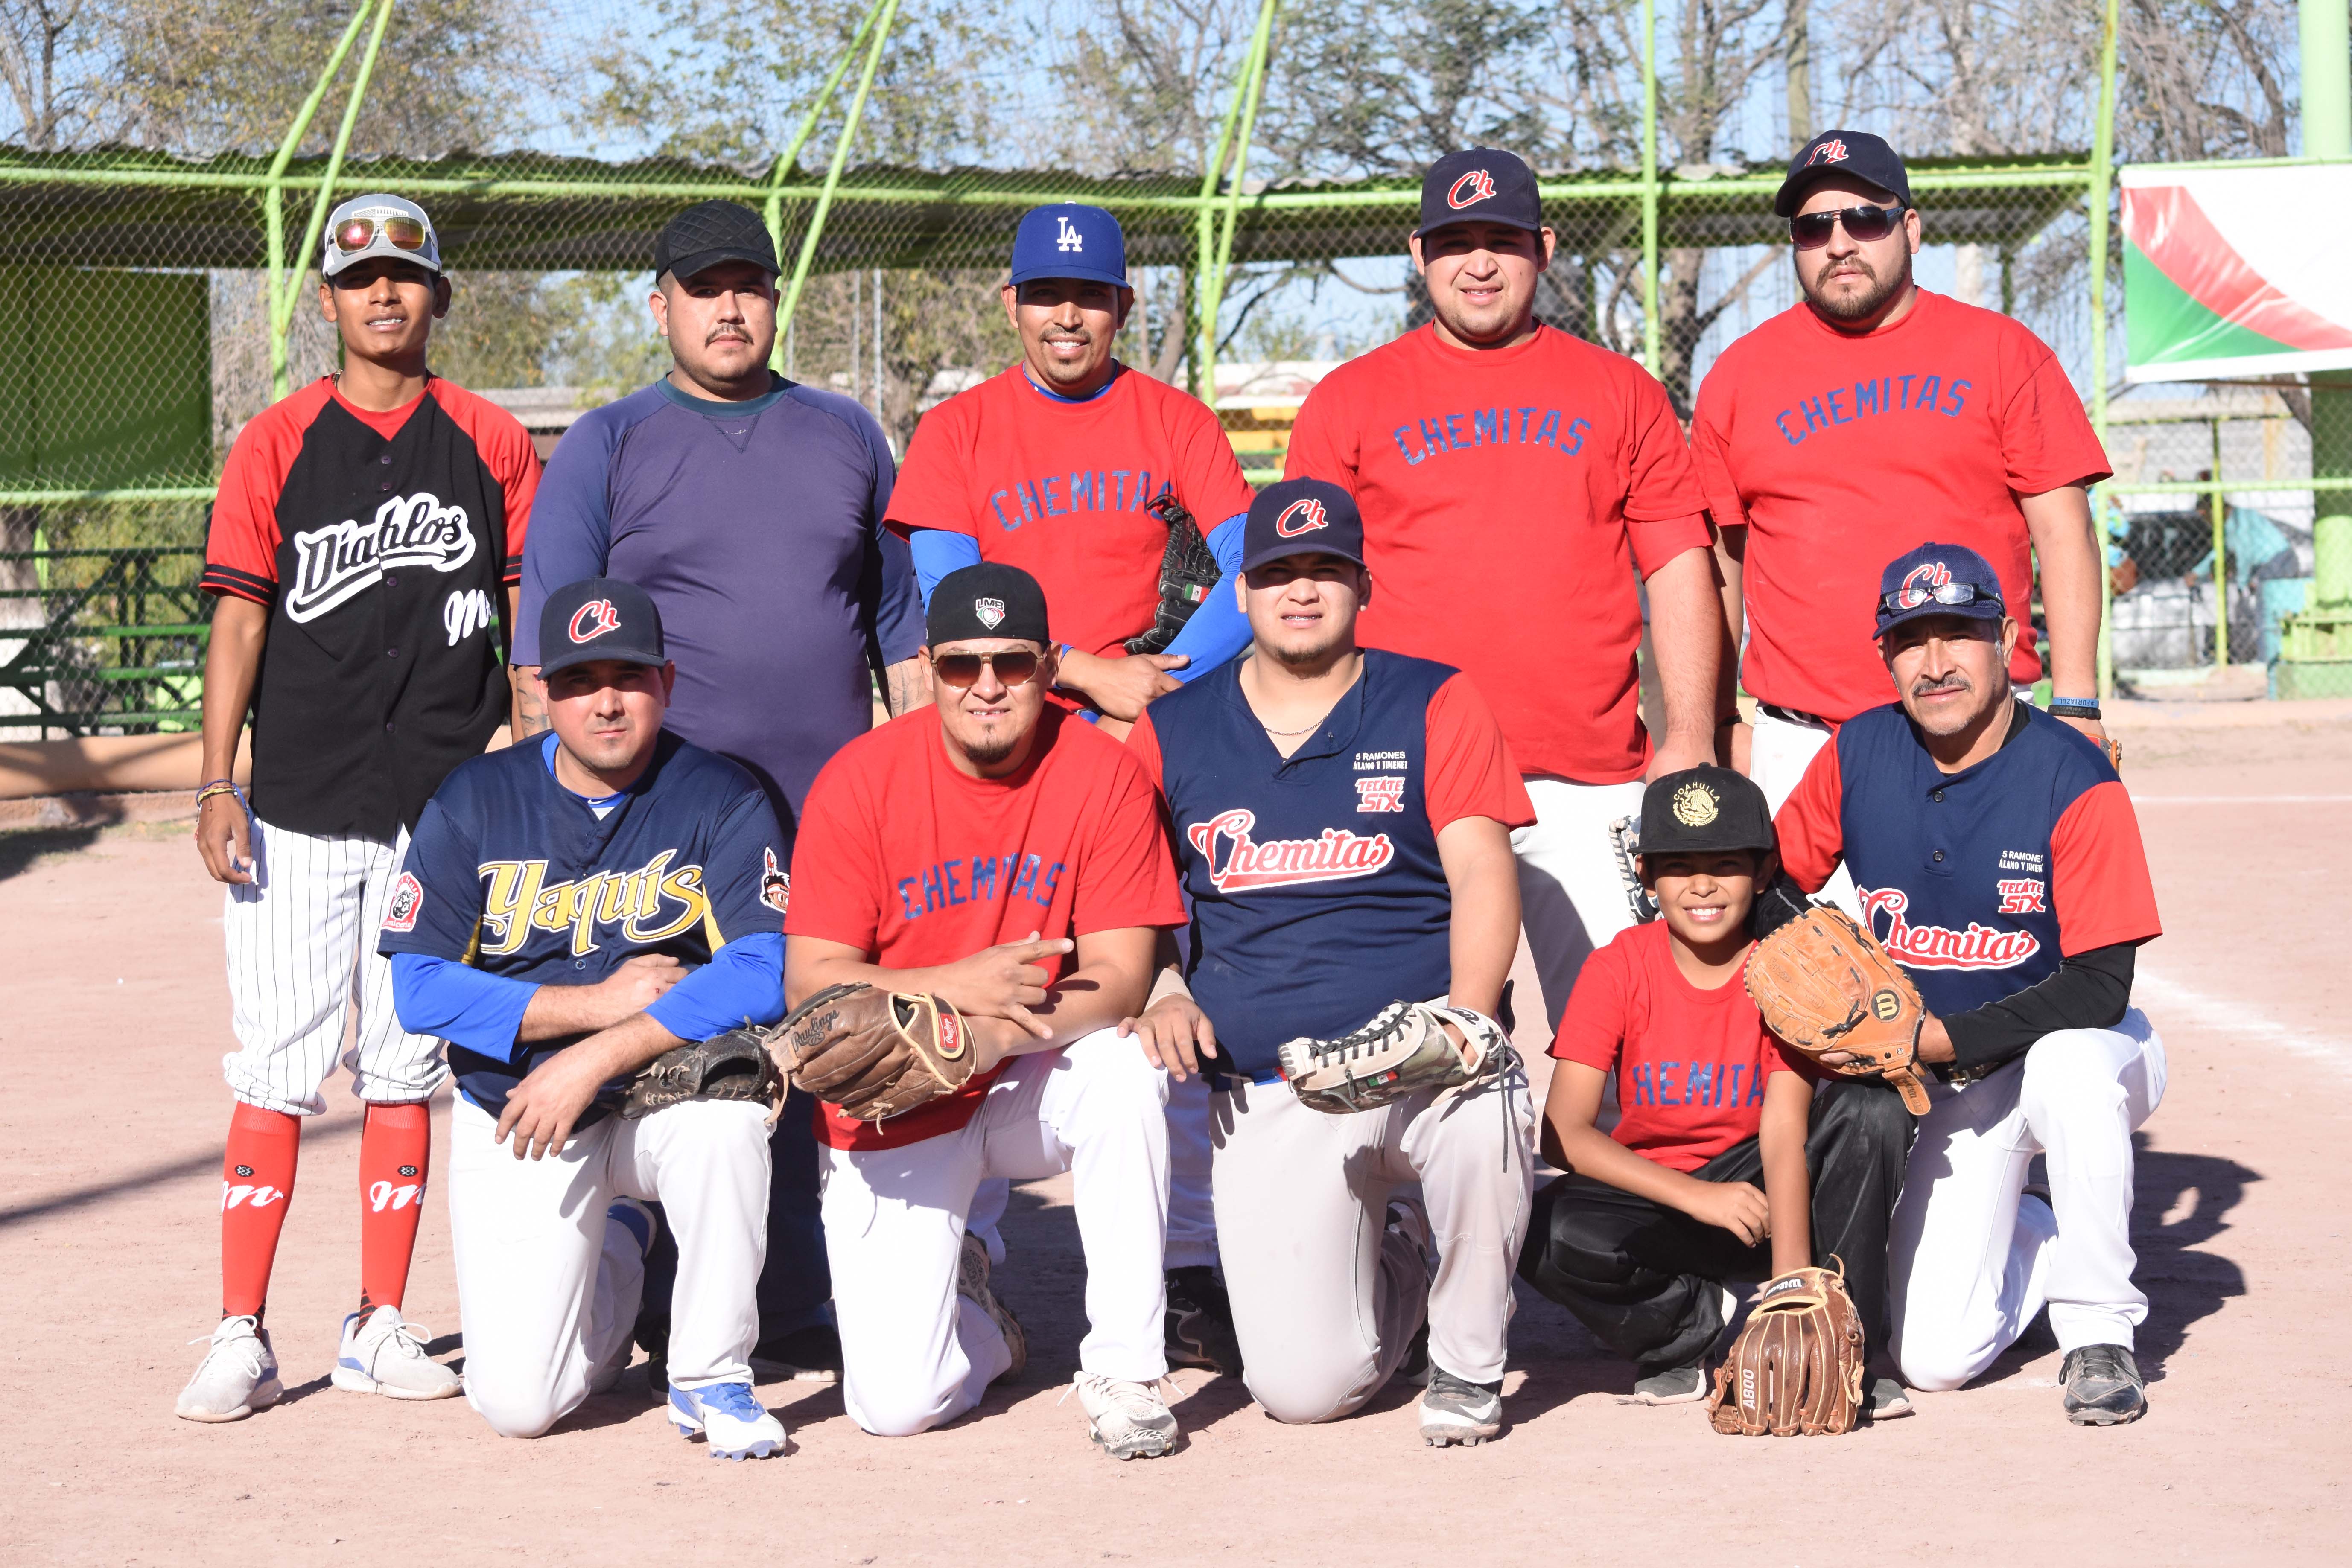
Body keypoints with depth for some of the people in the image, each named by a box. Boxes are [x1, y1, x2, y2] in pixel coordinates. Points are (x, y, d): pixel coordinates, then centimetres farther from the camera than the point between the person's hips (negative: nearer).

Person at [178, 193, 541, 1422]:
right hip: (298, 806, -1)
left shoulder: (492, 443, 7)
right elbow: (239, 620, 1)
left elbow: (529, 618, 9)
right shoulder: (275, 444, 4)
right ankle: (241, 1338, 2)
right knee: (274, 1072, -3)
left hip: (447, 806, 1)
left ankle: (379, 1329, 15)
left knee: (407, 1068, 7)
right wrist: (218, 786, -6)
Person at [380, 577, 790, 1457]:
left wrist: (594, 1060, -27)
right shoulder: (475, 803, -3)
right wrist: (599, 1000, -17)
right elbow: (419, 988, -9)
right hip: (511, 1118, 1)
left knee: (726, 1109, -38)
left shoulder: (721, 804, -8)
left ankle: (711, 1376, -14)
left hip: (661, 1095, -1)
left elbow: (764, 977, -21)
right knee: (516, 1400, -11)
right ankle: (615, 1251, 25)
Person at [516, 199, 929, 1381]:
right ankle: (671, 1326, 6)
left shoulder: (846, 436, 16)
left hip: (836, 820, 3)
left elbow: (900, 623, 18)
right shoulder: (604, 448, 7)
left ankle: (793, 1316, 13)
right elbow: (546, 648, 1)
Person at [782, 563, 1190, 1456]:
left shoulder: (1105, 774, -10)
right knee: (894, 1405, -14)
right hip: (894, 1112, -1)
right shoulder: (858, 781, -10)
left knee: (1129, 1067, -35)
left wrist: (994, 1035, -32)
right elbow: (810, 983, -12)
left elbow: (1121, 978, -15)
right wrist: (954, 988, -28)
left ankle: (1124, 1366, -19)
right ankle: (966, 1310, 25)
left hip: (1038, 1086, 1)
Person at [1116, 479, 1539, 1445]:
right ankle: (1395, 1274, 26)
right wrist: (1159, 995, -4)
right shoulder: (1171, 735, 12)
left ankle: (1466, 1364, -9)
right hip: (1266, 1100, 1)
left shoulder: (1435, 706, 6)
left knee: (1488, 1113, -39)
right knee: (1302, 1386, -13)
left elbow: (1483, 877, -3)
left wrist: (1464, 1022, -19)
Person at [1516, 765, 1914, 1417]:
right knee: (1546, 1232, -32)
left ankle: (1852, 1352, -17)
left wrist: (1793, 1280, -35)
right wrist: (1695, 1196, -28)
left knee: (1871, 1107, -27)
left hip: (1758, 1192, 0)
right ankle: (1705, 1327, -9)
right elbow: (1564, 1131, -17)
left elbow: (1785, 1136, -21)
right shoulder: (1617, 970, -10)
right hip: (1657, 1203, 0)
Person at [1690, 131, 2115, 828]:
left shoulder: (2003, 352, 6)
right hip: (1800, 748, 1)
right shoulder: (1738, 376, 11)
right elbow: (1718, 557, 14)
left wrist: (2075, 705, -5)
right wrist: (1719, 728, 10)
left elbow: (2062, 530, 3)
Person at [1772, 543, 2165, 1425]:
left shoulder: (2073, 782, -21)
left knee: (2069, 1066, -42)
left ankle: (2099, 1327, -19)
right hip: (1948, 1087, 3)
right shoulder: (1859, 755, -7)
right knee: (1936, 1359, -8)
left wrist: (1930, 1038, -30)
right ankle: (2030, 1241, 26)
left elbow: (2099, 989, -24)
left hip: (2076, 1048, -3)